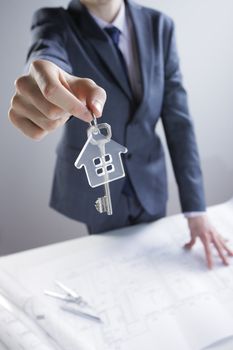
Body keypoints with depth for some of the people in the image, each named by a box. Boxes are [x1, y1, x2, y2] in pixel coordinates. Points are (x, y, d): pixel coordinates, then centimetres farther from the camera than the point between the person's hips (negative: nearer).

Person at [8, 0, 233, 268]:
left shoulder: (159, 25, -4)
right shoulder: (56, 23, -10)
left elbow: (177, 118, -7)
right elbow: (46, 58, -34)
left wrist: (195, 208, -9)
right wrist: (45, 79, -60)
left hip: (150, 185, 3)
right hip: (92, 187, -2)